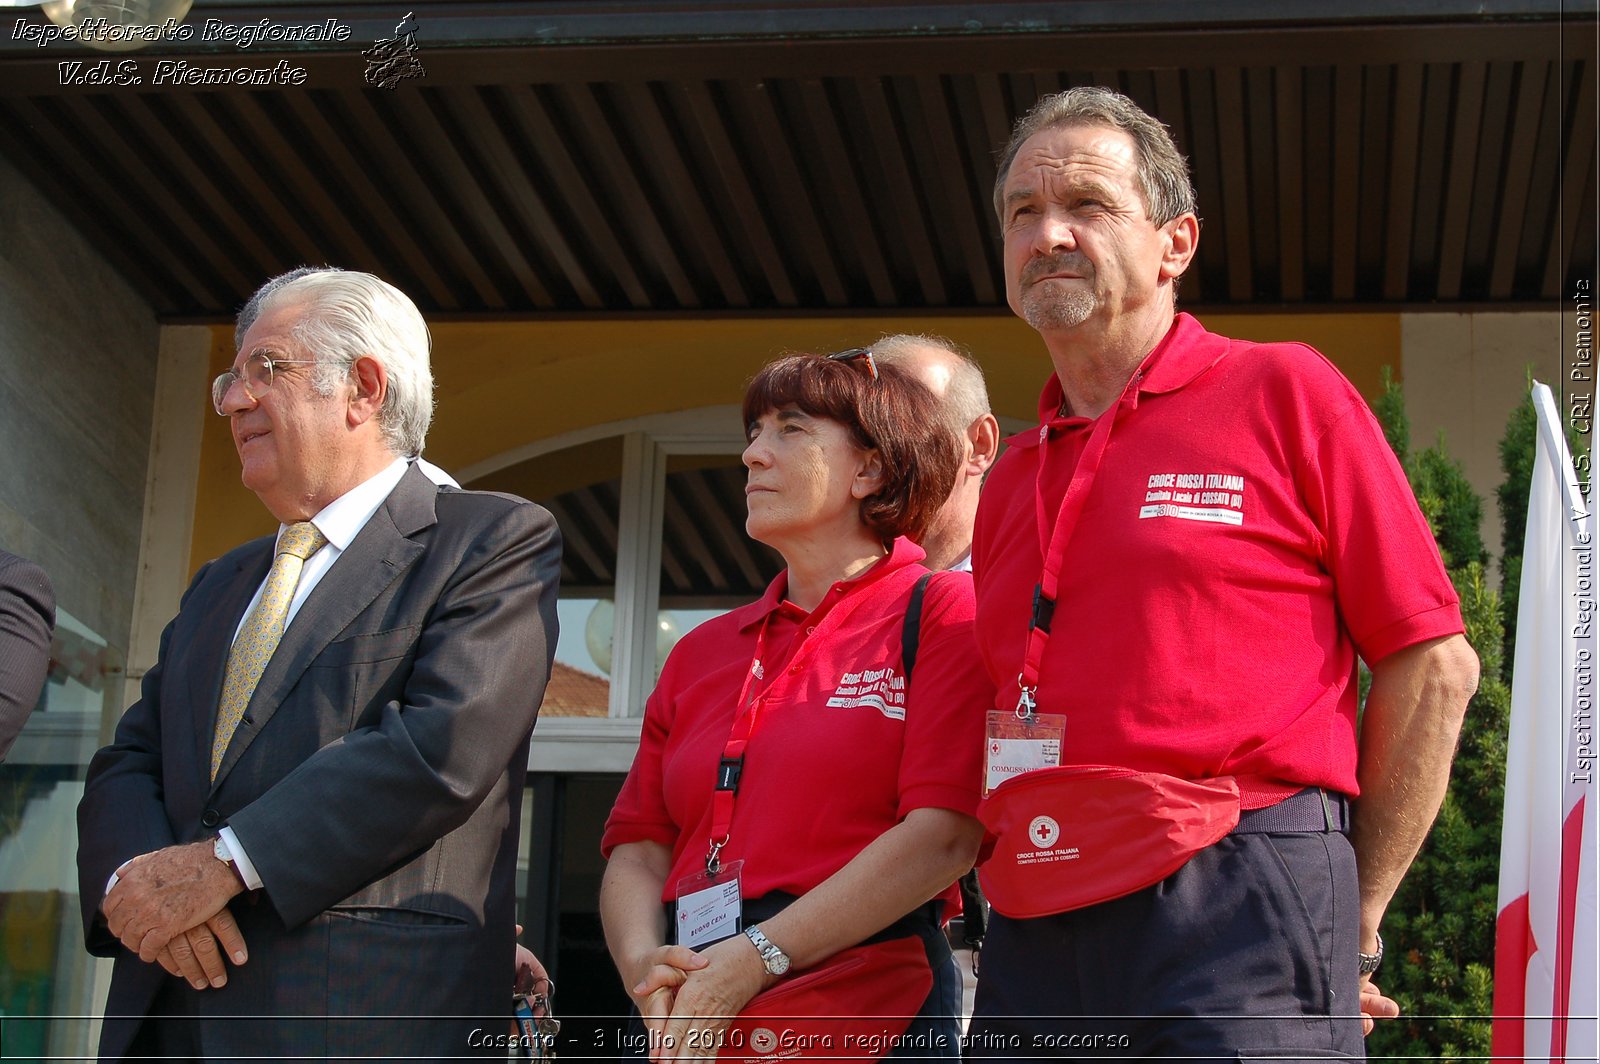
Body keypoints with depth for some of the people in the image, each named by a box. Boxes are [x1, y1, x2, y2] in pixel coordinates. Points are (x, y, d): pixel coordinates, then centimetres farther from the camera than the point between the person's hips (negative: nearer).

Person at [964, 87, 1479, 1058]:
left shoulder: (1284, 393, 3)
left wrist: (1351, 921, 2)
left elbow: (1435, 667, 1)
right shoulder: (1010, 480, 18)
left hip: (1241, 914, -5)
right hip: (1034, 936, 5)